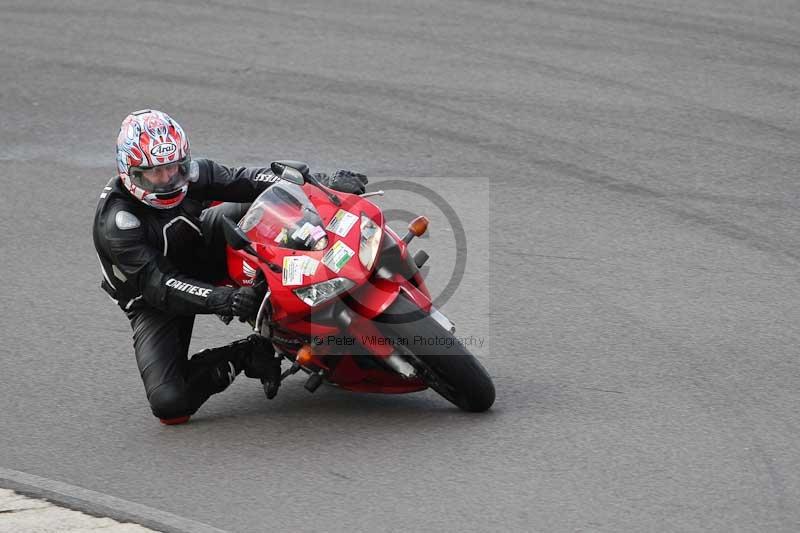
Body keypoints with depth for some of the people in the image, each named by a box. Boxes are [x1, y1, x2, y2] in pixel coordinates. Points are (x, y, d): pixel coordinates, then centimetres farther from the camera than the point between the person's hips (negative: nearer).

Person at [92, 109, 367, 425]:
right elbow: (158, 286, -38)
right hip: (154, 302, -4)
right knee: (170, 404, -26)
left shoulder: (188, 174, -16)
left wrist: (321, 185, -30)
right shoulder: (116, 222, -33)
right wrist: (224, 299, -52)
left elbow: (243, 180, -17)